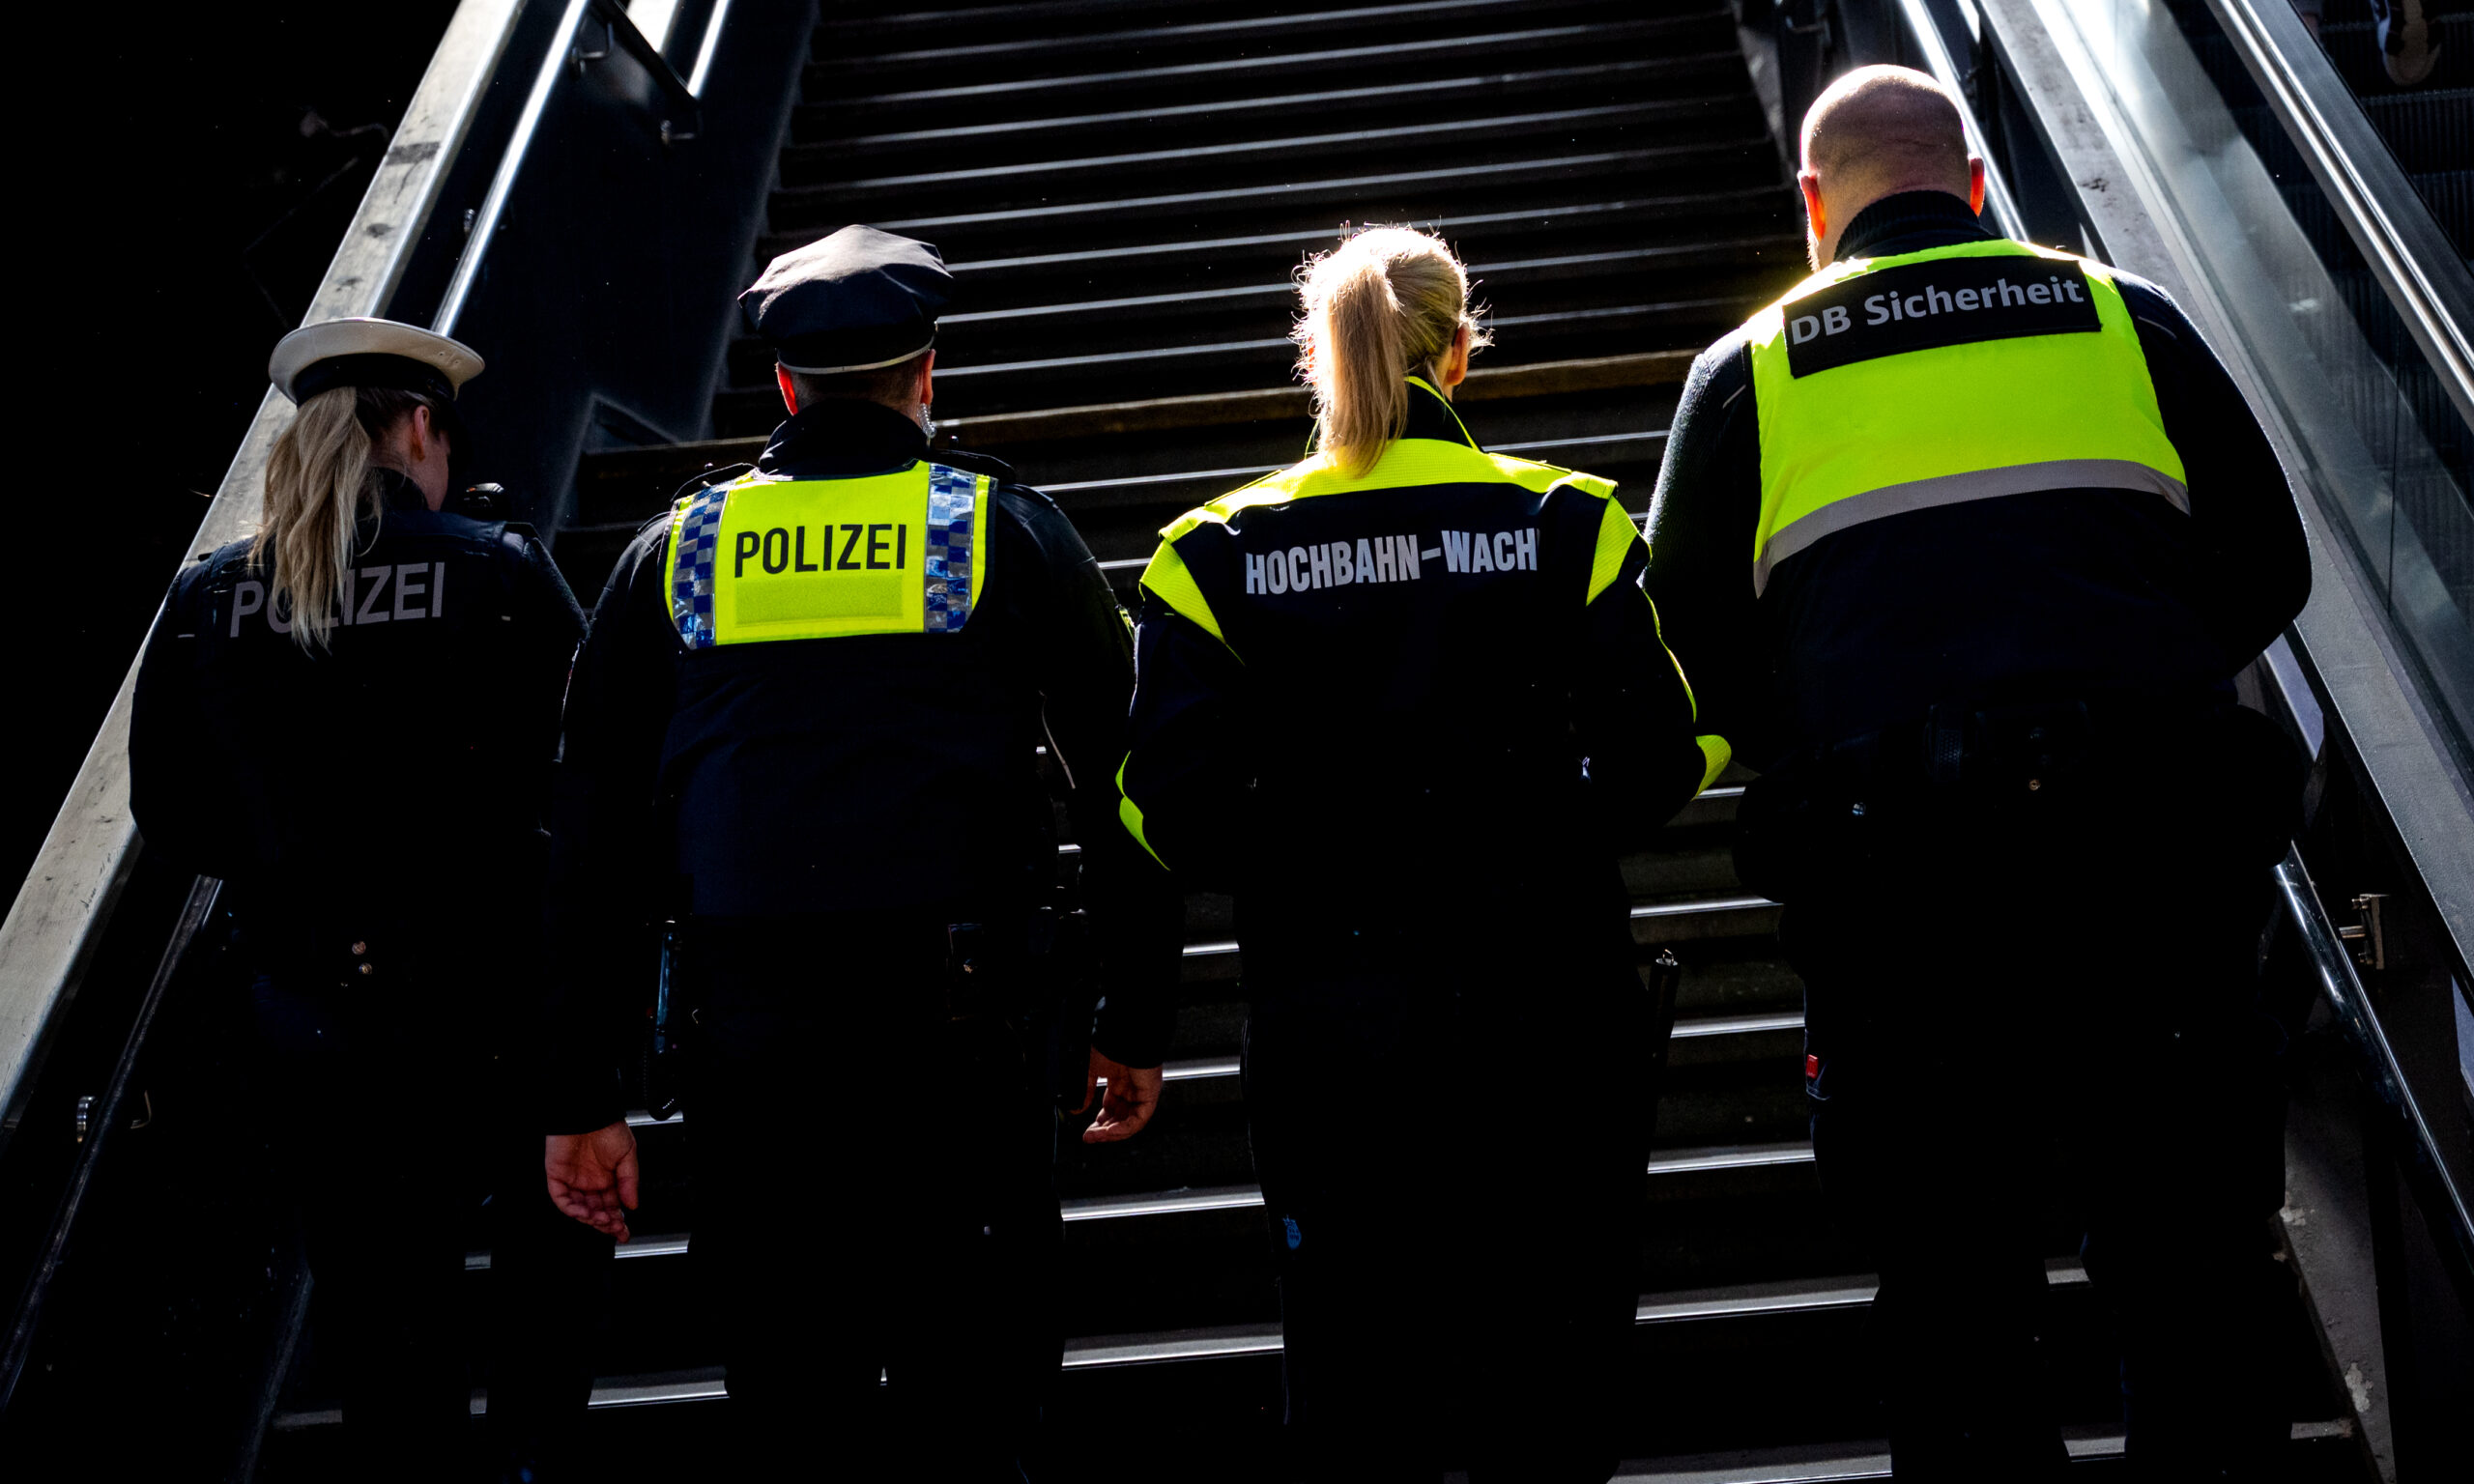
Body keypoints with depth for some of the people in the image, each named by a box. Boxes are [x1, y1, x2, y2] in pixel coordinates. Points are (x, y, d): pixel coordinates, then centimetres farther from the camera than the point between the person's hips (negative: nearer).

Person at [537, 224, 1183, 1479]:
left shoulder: (676, 553, 11)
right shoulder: (1008, 530, 6)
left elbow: (594, 840, 10)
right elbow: (1123, 790, 5)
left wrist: (584, 1095, 15)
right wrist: (1137, 1022, 13)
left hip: (749, 1034, 2)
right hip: (966, 1029, -2)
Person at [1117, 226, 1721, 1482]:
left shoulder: (1215, 553, -2)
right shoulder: (1562, 521, -3)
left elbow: (1176, 817, -7)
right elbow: (1654, 765, -5)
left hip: (1327, 1017, 1)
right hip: (1540, 1002, 0)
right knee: (1550, 1377, 15)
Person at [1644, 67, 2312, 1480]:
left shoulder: (1748, 367, 13)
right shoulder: (2125, 313, 16)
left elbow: (1694, 653, 11)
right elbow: (2269, 564, 17)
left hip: (1892, 859, -1)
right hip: (2156, 831, 2)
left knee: (1955, 1288, 9)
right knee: (2193, 1257, 13)